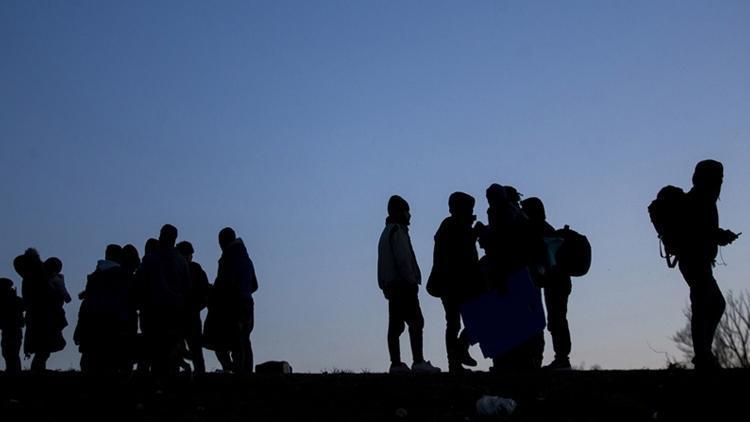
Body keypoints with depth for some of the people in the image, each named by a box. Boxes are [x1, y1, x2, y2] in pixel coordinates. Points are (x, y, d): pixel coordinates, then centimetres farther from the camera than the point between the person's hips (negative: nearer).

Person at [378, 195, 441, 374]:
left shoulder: (387, 232, 22)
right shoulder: (398, 231, -8)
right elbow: (403, 259, -17)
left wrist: (385, 286, 17)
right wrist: (411, 280, -15)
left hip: (390, 284, 10)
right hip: (403, 284, -10)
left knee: (395, 324, 6)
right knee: (416, 321, -12)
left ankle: (396, 363, 5)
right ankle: (418, 361, -17)